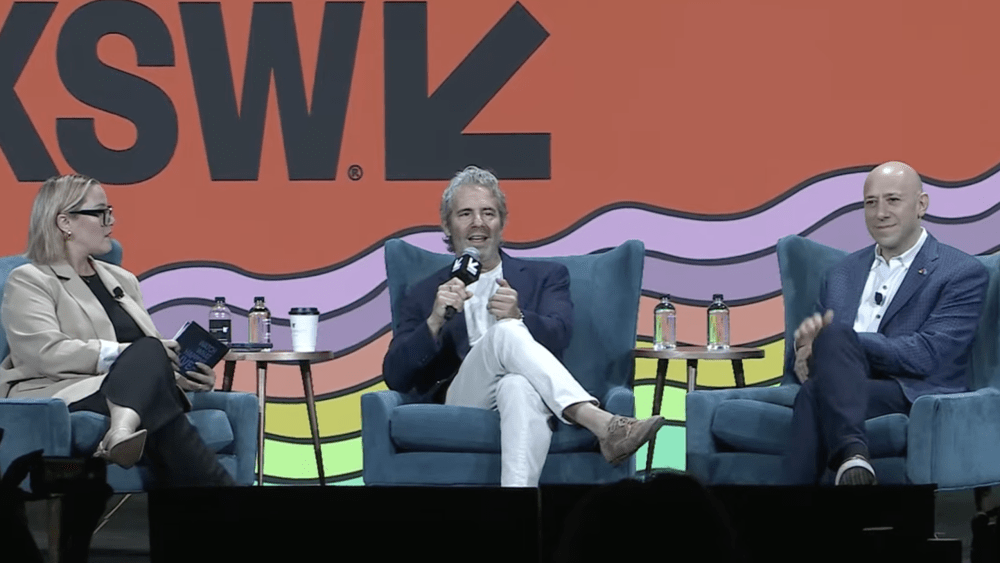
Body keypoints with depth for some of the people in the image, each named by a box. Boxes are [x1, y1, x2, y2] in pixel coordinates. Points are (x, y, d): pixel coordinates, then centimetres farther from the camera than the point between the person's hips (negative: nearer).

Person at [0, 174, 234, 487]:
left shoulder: (122, 280, 24)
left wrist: (179, 375, -2)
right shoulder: (29, 281, 4)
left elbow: (152, 352, 20)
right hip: (58, 398, -5)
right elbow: (47, 353, -12)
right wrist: (125, 354, -18)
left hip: (129, 395, 5)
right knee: (149, 352, -31)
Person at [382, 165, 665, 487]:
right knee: (504, 332, -33)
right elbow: (395, 377, 9)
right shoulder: (424, 295, 23)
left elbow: (558, 335, 0)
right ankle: (602, 426, -48)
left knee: (518, 387, -40)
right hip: (461, 403, 0)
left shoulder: (544, 277, 22)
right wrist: (435, 322, -9)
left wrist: (518, 317, -23)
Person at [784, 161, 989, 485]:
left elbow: (927, 355, -8)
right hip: (846, 391, 4)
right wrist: (807, 343, -7)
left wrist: (832, 340, -14)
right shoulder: (842, 273, 25)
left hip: (913, 395, -4)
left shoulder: (963, 273, 6)